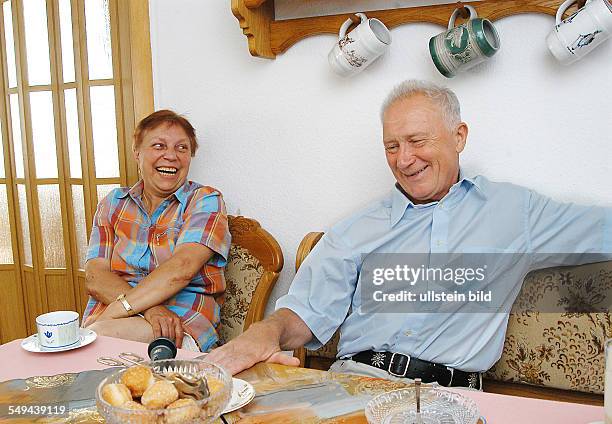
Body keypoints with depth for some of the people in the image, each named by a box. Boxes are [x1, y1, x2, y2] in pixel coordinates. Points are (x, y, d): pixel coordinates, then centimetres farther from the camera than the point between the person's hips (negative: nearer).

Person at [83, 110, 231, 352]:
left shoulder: (205, 201, 2)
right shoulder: (113, 203, 14)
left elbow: (181, 268, -15)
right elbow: (94, 277, 1)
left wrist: (116, 310, -21)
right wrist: (149, 309, -17)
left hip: (182, 320, -4)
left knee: (101, 333, -32)